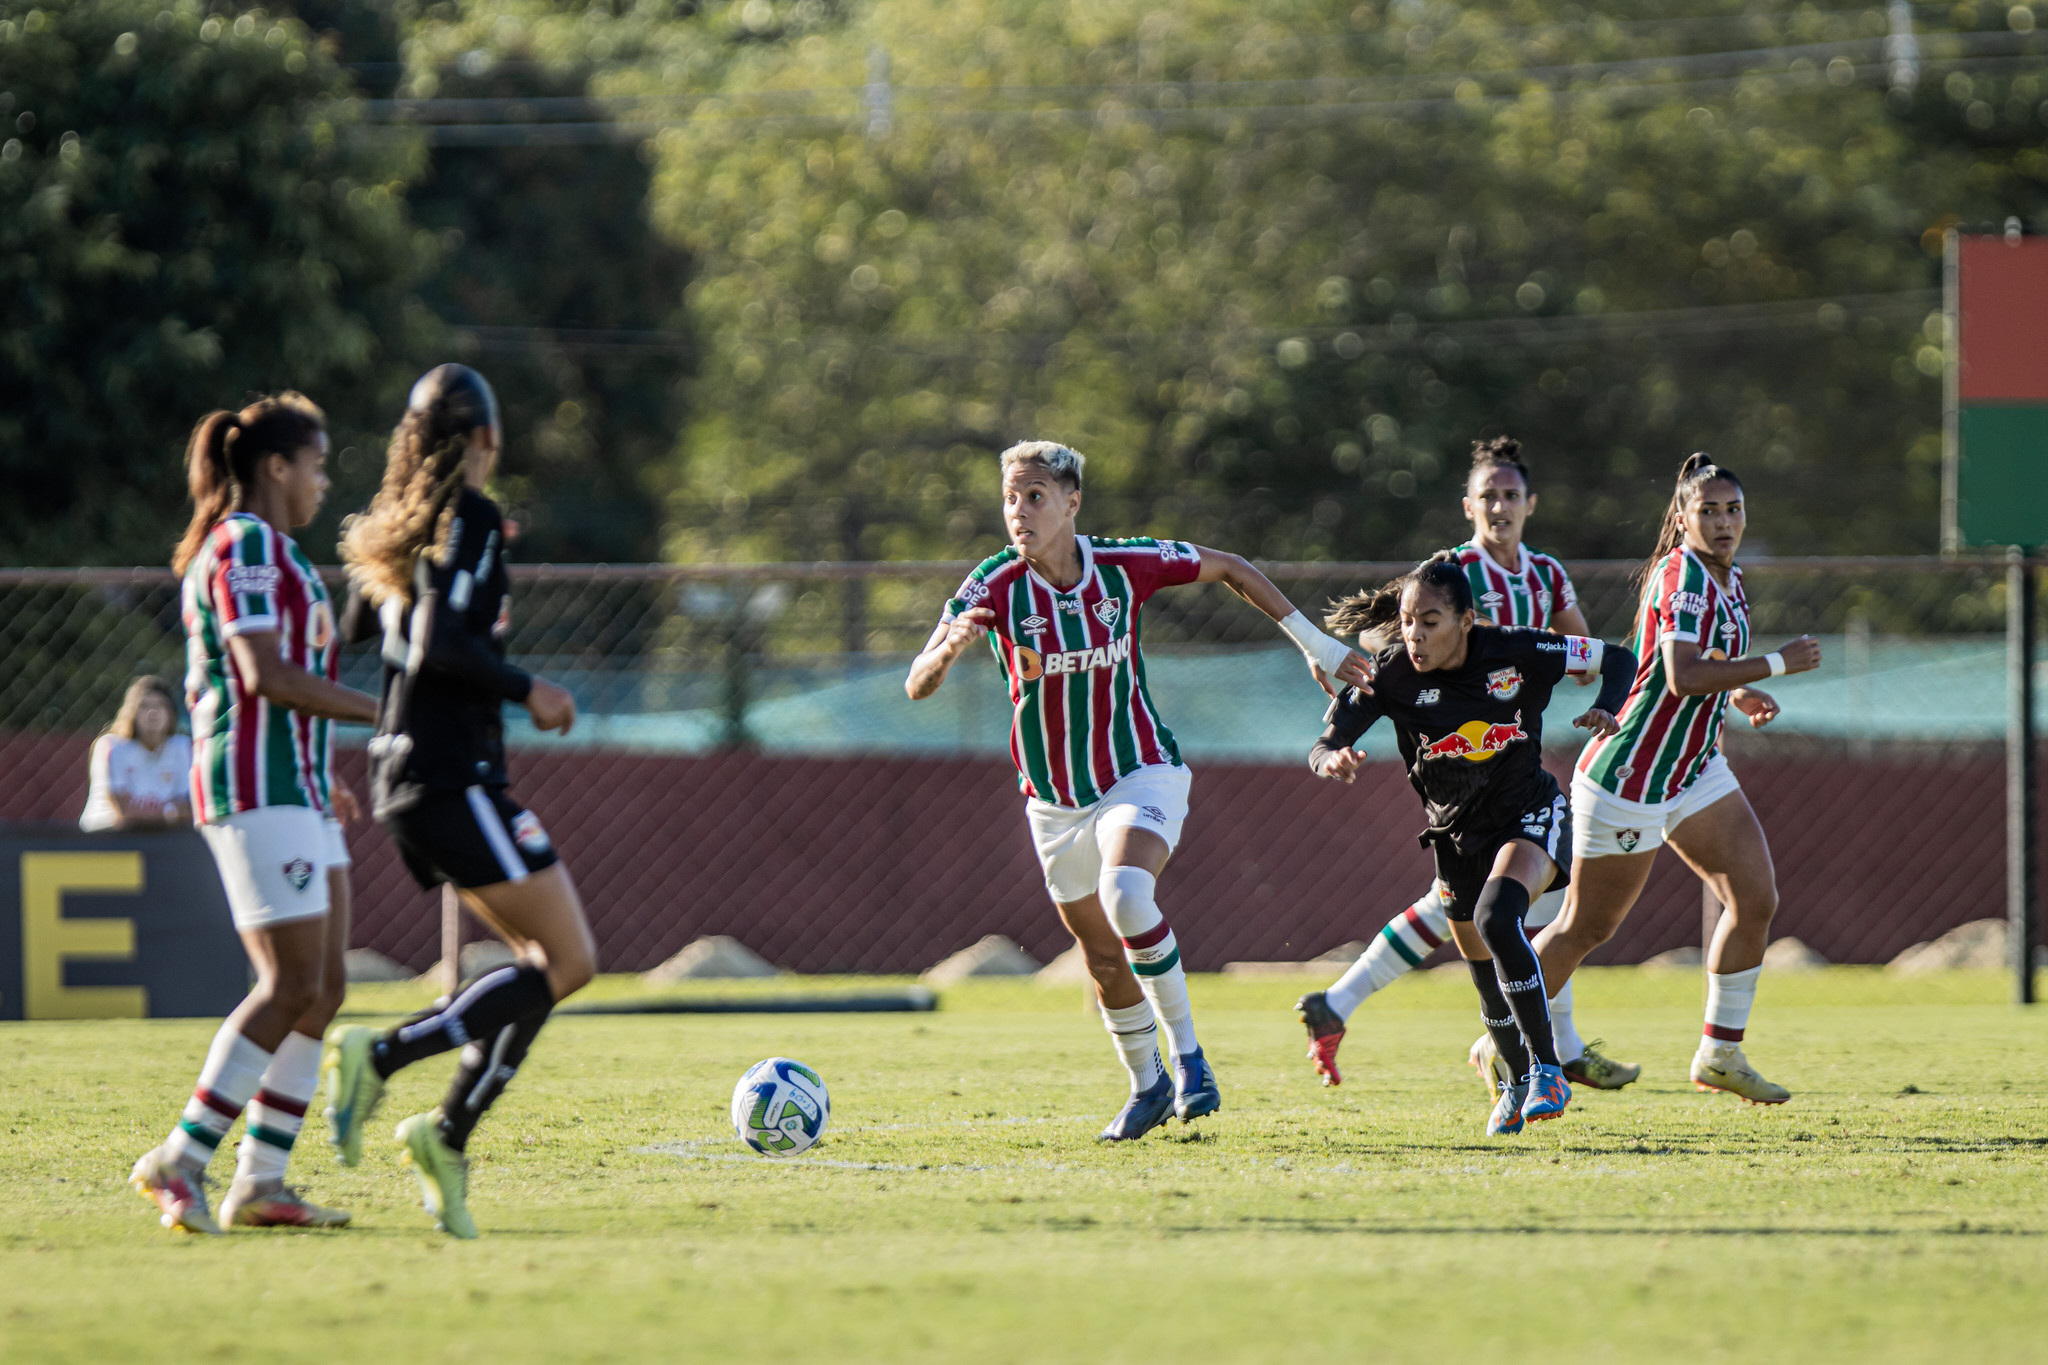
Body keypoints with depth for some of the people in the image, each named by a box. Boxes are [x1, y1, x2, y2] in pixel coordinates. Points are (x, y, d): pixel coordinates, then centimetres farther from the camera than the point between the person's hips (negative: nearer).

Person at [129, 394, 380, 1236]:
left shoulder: (267, 550, 21)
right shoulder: (244, 545, -11)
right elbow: (265, 674, -21)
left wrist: (317, 776, 24)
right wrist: (384, 714, -17)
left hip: (294, 791, 10)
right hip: (259, 789, -10)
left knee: (322, 988, 5)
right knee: (291, 984, -14)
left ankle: (260, 1182, 4)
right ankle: (180, 1163, -12)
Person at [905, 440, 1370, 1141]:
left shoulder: (1125, 565, -13)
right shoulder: (995, 585, -14)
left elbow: (1229, 568, 6)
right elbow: (917, 686, -22)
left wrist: (1315, 644, 9)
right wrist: (949, 647, -46)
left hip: (1140, 771, -3)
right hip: (1054, 801, 3)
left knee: (1126, 897, -31)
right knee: (1104, 958, 11)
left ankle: (1187, 1051, -16)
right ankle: (1147, 1085, 35)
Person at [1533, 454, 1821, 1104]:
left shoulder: (1727, 580, 10)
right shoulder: (1682, 574, -20)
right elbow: (1681, 676, -32)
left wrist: (1735, 693, 6)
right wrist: (1777, 664, -26)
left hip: (1695, 770, 9)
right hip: (1630, 776, -9)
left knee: (1756, 898, -2)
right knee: (1585, 928, 0)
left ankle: (1721, 1054, 8)